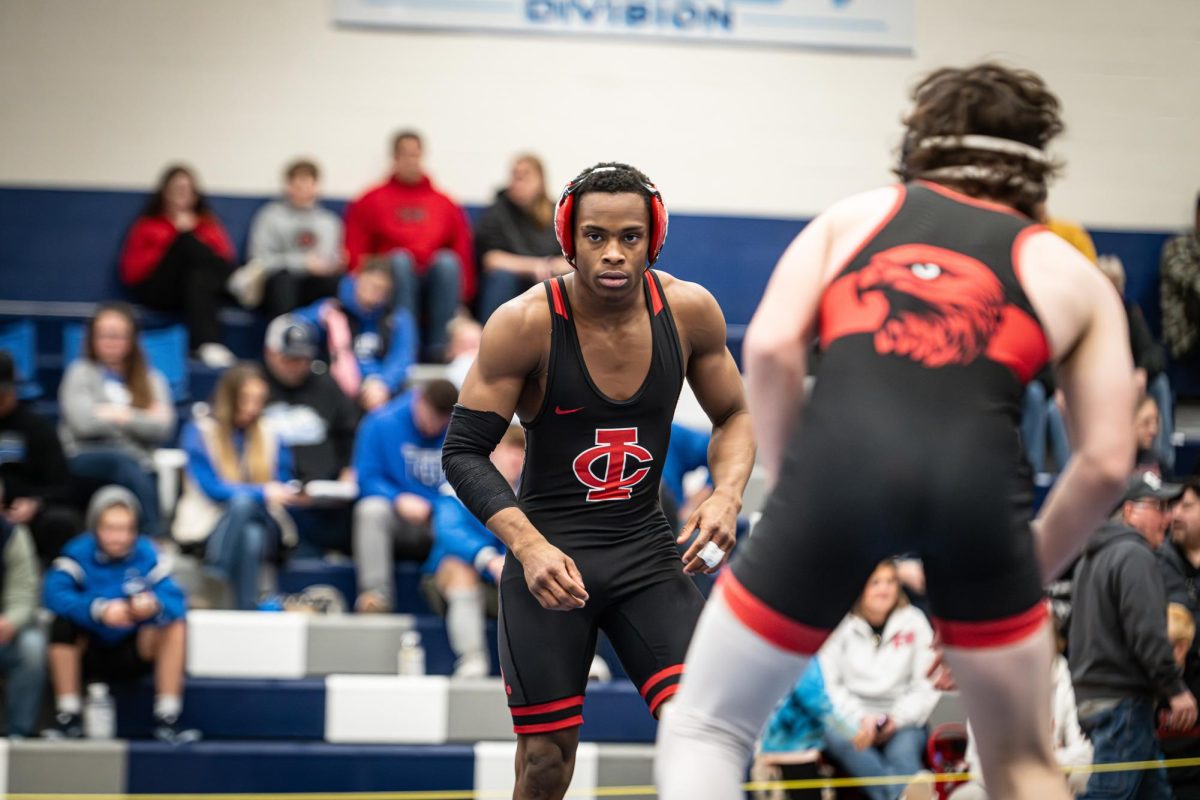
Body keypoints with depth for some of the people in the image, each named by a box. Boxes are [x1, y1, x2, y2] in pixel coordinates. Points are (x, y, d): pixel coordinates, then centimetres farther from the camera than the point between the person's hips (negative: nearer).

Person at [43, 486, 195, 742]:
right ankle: (68, 717, -18)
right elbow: (53, 593, -32)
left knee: (176, 625, -19)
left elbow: (175, 600, -20)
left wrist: (155, 605, -44)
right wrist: (99, 609, -47)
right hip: (87, 654, -1)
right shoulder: (79, 552, -15)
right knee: (63, 622, -28)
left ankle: (167, 719, -15)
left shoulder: (145, 553, -10)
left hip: (131, 657, 2)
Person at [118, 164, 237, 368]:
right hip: (158, 289, -1)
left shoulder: (206, 223, 25)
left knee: (200, 277, -38)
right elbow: (131, 271, 5)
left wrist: (193, 230, -4)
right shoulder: (148, 225, 21)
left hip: (201, 284, 1)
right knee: (186, 240, -28)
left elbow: (224, 255, 7)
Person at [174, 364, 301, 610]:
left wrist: (292, 494, -16)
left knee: (253, 537, -35)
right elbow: (211, 488, -10)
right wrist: (263, 493, -20)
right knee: (242, 501, -36)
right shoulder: (199, 431, -1)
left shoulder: (269, 434, 11)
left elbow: (282, 485, 9)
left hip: (261, 523, 2)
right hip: (209, 524, -2)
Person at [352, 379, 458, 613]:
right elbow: (367, 478, -6)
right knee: (371, 509, -35)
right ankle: (375, 592, -37)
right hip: (398, 521, 0)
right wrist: (399, 499, -24)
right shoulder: (382, 423, -3)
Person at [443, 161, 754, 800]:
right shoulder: (524, 324, -15)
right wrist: (530, 547, -24)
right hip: (549, 554, -2)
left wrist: (726, 495, -11)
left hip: (648, 553, 2)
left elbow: (734, 418, 10)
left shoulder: (689, 311, -6)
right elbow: (464, 452, -10)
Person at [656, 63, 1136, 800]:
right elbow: (1107, 460, 15)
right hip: (977, 477, 1)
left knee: (705, 728, 14)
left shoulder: (856, 215, 26)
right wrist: (1033, 567, 29)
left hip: (841, 461, -1)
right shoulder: (1072, 272, 25)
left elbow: (770, 349, 9)